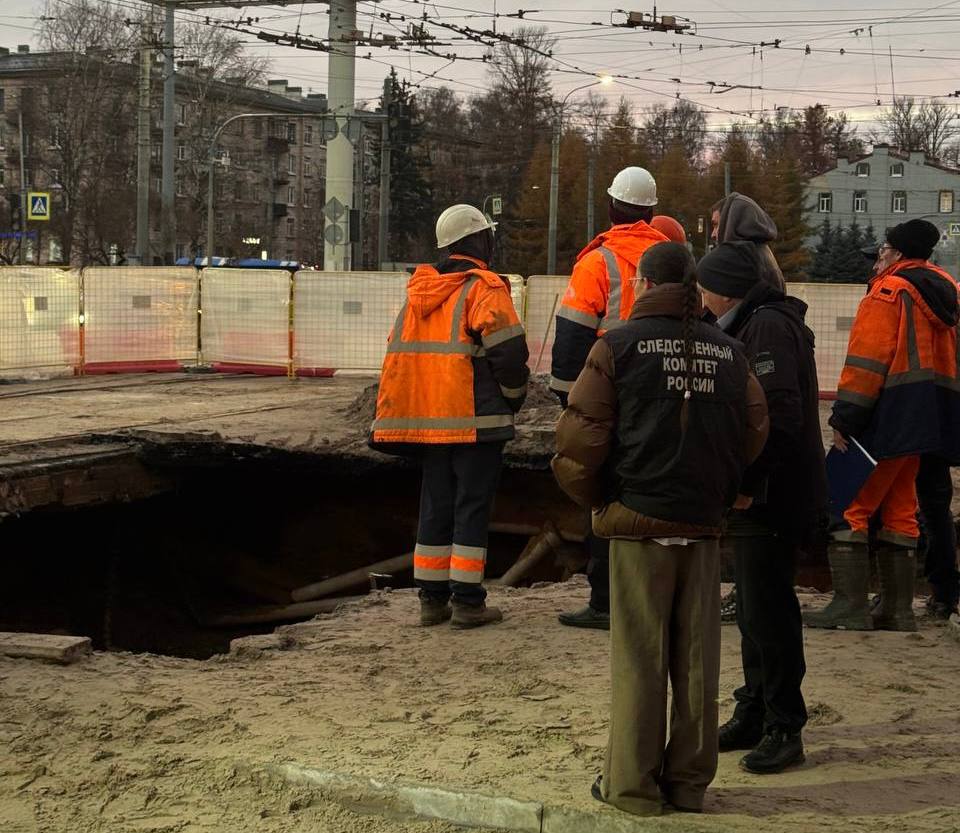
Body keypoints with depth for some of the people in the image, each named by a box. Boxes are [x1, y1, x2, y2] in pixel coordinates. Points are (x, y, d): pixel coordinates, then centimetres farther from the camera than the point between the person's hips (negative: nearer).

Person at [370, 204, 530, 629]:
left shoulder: (418, 290, 14)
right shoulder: (484, 288, -10)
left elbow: (399, 351, 17)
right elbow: (509, 351, -15)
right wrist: (513, 398, 3)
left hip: (426, 418, 7)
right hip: (476, 419, -7)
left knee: (435, 504, 13)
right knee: (472, 505, -1)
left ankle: (431, 598, 16)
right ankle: (467, 601, -1)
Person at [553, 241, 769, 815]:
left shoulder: (620, 345, -4)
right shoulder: (729, 351, 8)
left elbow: (582, 434, -8)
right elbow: (754, 431, 8)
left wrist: (595, 498, 8)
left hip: (638, 520, -3)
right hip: (703, 528, 3)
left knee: (639, 658, 2)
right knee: (697, 659, 9)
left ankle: (633, 784, 7)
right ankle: (690, 782, 15)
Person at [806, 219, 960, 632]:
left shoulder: (888, 293, -8)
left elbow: (866, 363, -16)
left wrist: (843, 419, -16)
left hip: (888, 416, -9)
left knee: (847, 506, -5)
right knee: (899, 509, 13)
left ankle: (850, 605, -9)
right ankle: (897, 609, 14)